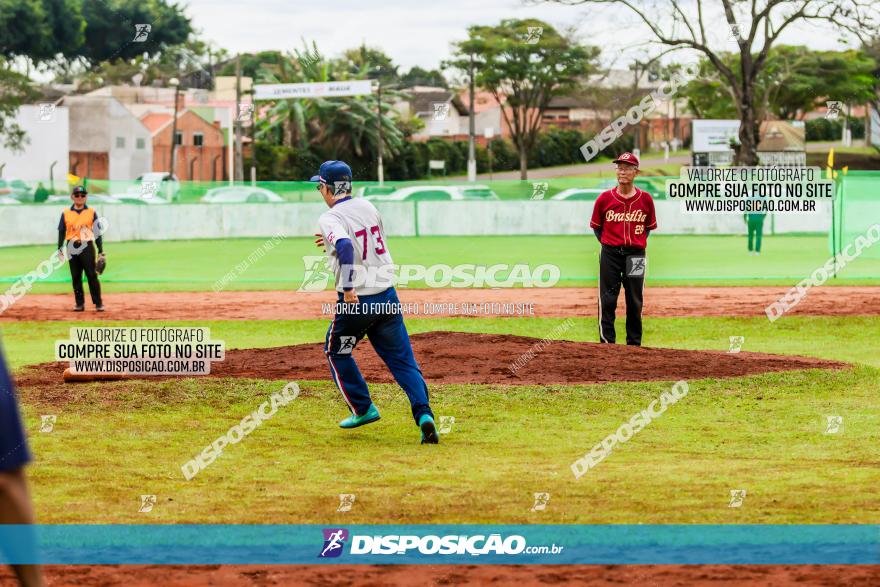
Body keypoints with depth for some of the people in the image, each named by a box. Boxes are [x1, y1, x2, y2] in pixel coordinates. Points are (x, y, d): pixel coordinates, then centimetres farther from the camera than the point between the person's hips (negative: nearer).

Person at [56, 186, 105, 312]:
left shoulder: (91, 212, 4)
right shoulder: (66, 213, 7)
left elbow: (97, 232, 4)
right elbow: (61, 232, 9)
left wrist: (101, 251, 0)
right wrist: (60, 249, 2)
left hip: (87, 247, -2)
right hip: (73, 248, 2)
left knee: (92, 275, -6)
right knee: (75, 277, 5)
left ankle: (98, 303, -2)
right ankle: (80, 303, 11)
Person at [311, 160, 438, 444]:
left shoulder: (330, 219, -12)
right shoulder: (368, 207, 9)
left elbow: (345, 247, -32)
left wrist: (348, 289, -33)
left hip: (355, 301, -5)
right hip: (387, 296, 5)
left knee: (336, 352, 22)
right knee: (402, 359, 6)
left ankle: (363, 408, 22)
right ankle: (424, 414, -14)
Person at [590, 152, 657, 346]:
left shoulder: (645, 199, 0)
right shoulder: (605, 198, -2)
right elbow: (596, 226, 10)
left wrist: (636, 242, 5)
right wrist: (607, 243, 5)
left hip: (636, 255, 1)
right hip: (610, 254, -1)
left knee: (635, 301, 6)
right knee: (607, 301, -2)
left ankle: (634, 343, 14)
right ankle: (607, 342, 3)